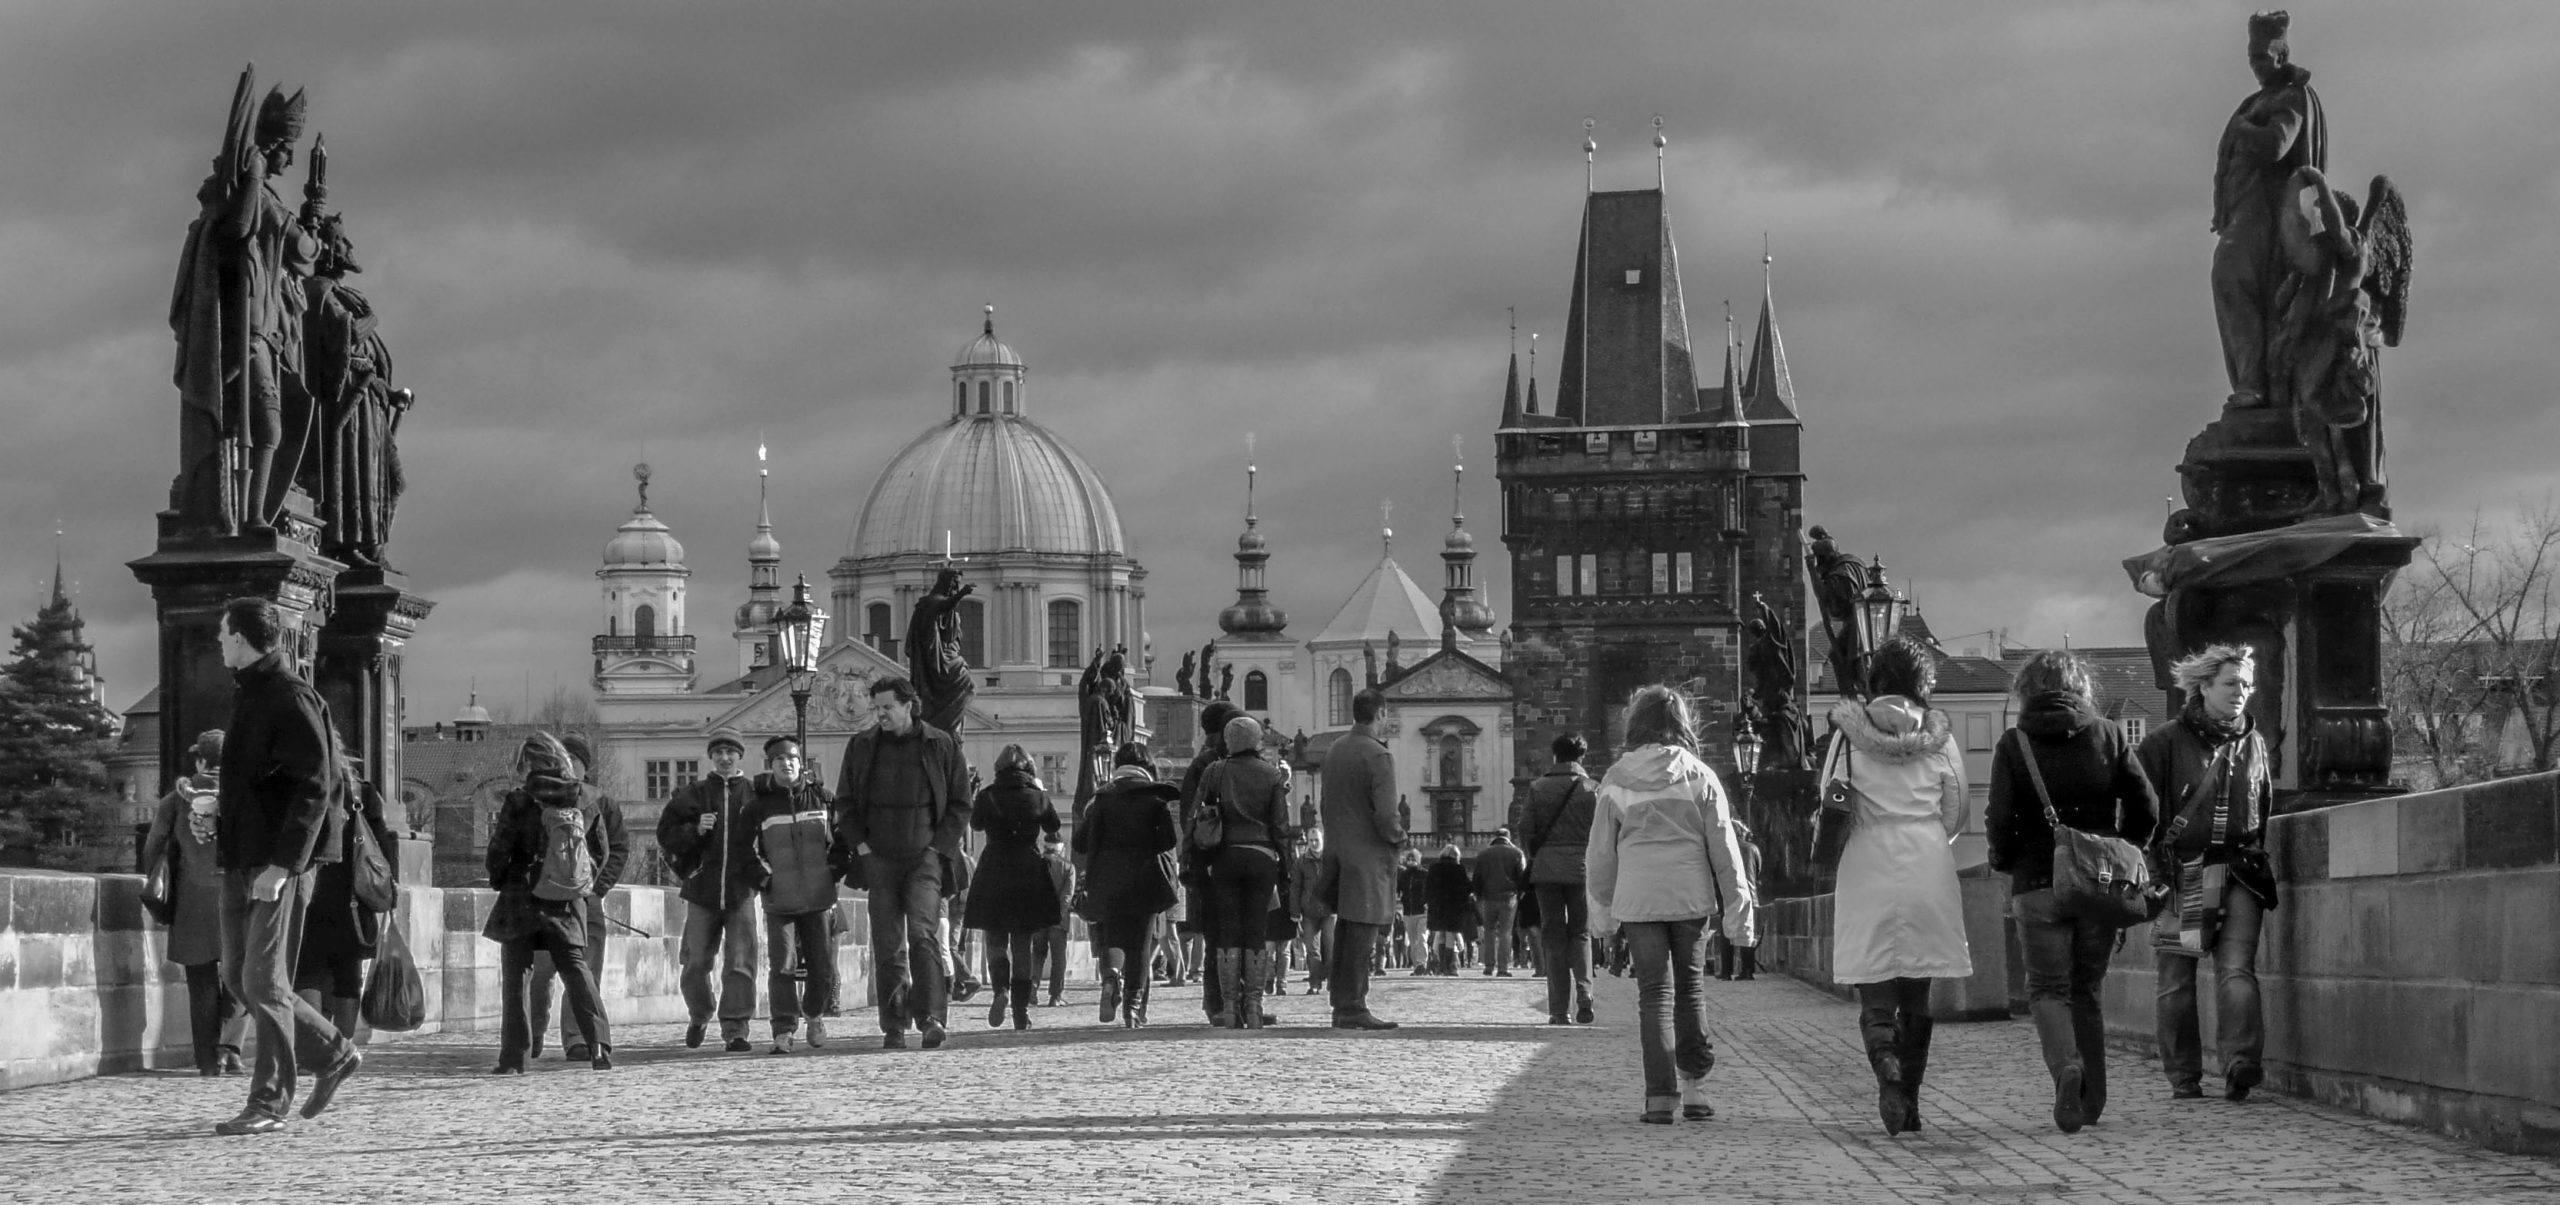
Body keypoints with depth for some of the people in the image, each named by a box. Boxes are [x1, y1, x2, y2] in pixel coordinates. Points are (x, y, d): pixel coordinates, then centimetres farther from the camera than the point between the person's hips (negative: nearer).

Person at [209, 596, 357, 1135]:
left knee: (264, 981, -7)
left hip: (281, 862, -10)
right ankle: (334, 1054, 22)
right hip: (243, 859, 10)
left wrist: (283, 862, -23)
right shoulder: (248, 693, 17)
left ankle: (270, 1102, 0)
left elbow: (313, 785, -18)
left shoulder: (290, 697, -13)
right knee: (239, 976, 10)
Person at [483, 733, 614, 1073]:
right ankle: (598, 1047, -3)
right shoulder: (586, 805, 1)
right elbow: (600, 853, 9)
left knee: (515, 979, 5)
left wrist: (498, 881, 12)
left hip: (522, 901, -3)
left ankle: (513, 1056, 2)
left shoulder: (519, 803, -11)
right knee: (576, 972, 10)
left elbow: (499, 852, -7)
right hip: (569, 905, 3)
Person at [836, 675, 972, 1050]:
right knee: (886, 947, 0)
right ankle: (893, 1028, 4)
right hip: (879, 860, 2)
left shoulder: (941, 745, 3)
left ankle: (929, 1017, -21)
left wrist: (938, 846, -2)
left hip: (924, 856, -2)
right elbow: (844, 802, 15)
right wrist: (861, 845, 3)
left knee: (923, 935, -18)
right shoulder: (861, 747, 9)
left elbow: (959, 804, 8)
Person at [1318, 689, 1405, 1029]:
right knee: (1362, 932, -5)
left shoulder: (1333, 750, 9)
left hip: (1337, 849, 8)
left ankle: (1341, 1005, 19)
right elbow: (1385, 815, -20)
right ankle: (1353, 1009, -6)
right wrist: (1397, 835, -1)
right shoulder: (1378, 757, -16)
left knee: (1344, 931, 14)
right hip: (1368, 853, -8)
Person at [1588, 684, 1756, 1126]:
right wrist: (1737, 904, 5)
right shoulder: (1699, 776, 0)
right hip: (1691, 896, 0)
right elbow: (1723, 844, 1)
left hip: (1637, 897, 0)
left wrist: (1603, 906, 16)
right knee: (1690, 987, 14)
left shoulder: (1617, 780, 1)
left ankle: (1661, 1094, -4)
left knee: (1654, 993, 3)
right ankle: (1694, 1087, 11)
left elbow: (1601, 850, 5)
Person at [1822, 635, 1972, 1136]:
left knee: (1875, 994, 0)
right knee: (1918, 994, 12)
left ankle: (1887, 1069, -26)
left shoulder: (1850, 733, -3)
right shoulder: (1938, 735, 2)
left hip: (1868, 870, -2)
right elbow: (1957, 811, 4)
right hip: (1929, 870, 2)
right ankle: (1909, 1098, 14)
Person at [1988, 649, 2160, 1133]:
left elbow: (2001, 822, -9)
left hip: (2039, 886, -2)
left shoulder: (2014, 747, -3)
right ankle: (2091, 1098, 12)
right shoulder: (2108, 736, 3)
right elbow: (2146, 808, 1)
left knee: (2048, 989, 5)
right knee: (2087, 989, 15)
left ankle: (2066, 1064, -23)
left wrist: (2004, 860, 11)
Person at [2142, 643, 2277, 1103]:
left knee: (2237, 970, -14)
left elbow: (2266, 808, 25)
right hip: (2180, 873, -2)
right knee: (2176, 980, 2)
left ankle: (2241, 1063, -26)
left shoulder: (2253, 743, 14)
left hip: (2239, 874, 2)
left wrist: (2260, 860, 18)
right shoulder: (2165, 742, 0)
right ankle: (2183, 1077, 11)